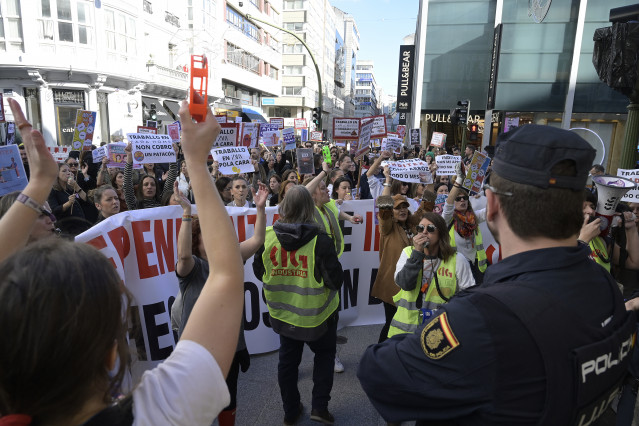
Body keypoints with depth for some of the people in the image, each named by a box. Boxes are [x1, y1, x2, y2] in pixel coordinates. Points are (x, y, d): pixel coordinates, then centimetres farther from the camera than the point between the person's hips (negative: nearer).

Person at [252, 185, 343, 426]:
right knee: (324, 354, 23)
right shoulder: (320, 241, -24)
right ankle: (319, 407, 24)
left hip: (283, 313, 3)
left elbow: (258, 272, 1)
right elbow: (335, 280, -20)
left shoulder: (267, 237, -13)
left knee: (287, 360, 22)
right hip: (315, 315, -3)